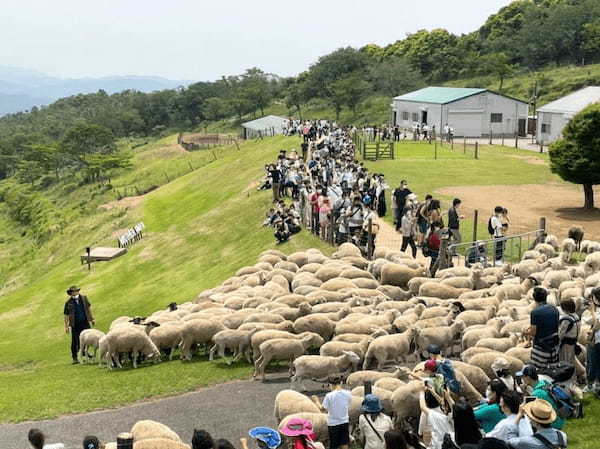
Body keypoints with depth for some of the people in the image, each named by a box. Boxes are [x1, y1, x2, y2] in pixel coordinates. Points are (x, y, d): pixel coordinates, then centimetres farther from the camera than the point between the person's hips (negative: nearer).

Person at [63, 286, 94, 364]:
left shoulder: (84, 298, 6)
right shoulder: (68, 303, -4)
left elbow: (89, 307, 19)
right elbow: (66, 315, -1)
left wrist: (92, 319, 19)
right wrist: (66, 326, -4)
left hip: (85, 323, 3)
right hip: (75, 325, -3)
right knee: (75, 341, 0)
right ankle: (75, 358, 10)